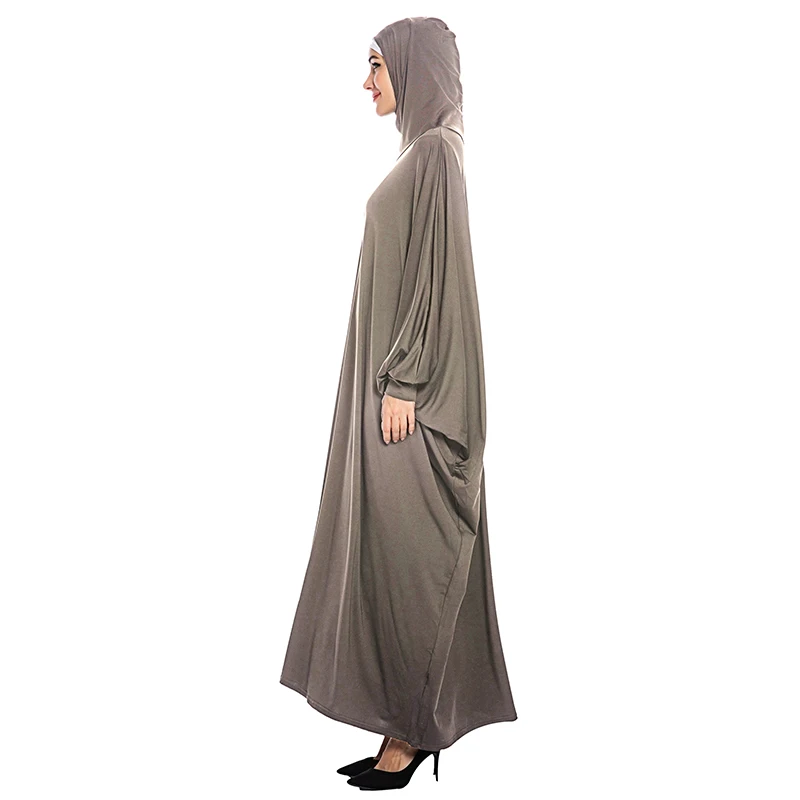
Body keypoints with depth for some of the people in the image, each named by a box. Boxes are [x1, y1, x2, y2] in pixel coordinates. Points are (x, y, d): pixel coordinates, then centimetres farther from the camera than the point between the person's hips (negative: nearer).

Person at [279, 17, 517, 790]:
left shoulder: (435, 151, -10)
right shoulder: (419, 152, 18)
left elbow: (437, 272, -18)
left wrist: (402, 384, -20)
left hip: (410, 380, -10)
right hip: (393, 374, 10)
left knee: (402, 550, -4)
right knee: (388, 547, 11)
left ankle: (413, 727, 9)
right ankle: (411, 719, 20)